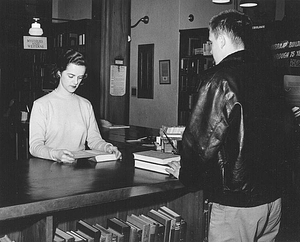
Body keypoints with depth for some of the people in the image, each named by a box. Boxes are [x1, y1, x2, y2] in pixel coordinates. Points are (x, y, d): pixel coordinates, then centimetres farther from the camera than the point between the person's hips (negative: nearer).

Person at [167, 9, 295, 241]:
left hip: (236, 201, -7)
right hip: (273, 195, 8)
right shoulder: (268, 76, 5)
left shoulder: (221, 79, -17)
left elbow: (202, 137, -19)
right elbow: (286, 126, 13)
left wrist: (186, 174, -3)